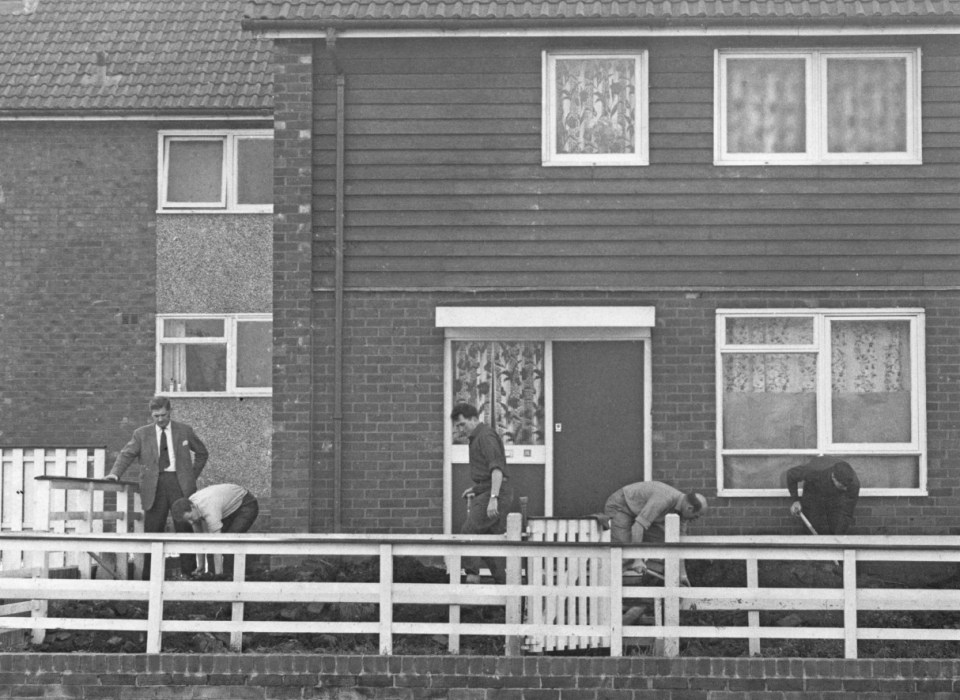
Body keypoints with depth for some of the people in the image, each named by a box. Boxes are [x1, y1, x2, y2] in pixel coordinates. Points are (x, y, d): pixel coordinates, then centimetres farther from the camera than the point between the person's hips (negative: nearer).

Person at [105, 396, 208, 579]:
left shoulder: (185, 431, 9)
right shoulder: (142, 434, 9)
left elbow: (202, 453, 19)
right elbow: (126, 454, 4)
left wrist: (192, 475, 9)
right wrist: (115, 473, -13)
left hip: (180, 483, 0)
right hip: (154, 486, 0)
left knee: (185, 528, 0)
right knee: (152, 531, -2)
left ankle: (188, 572, 5)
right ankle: (149, 576, 0)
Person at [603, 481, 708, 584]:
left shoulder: (684, 505, -9)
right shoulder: (664, 500, -37)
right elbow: (637, 527, -38)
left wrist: (682, 572, -1)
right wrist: (637, 560, -39)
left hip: (636, 511, 9)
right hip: (619, 506, -9)